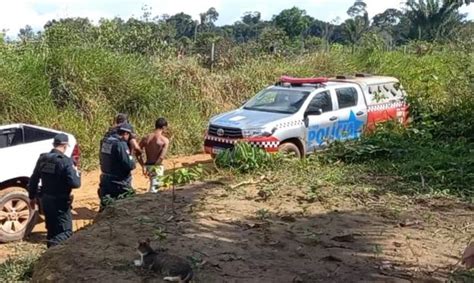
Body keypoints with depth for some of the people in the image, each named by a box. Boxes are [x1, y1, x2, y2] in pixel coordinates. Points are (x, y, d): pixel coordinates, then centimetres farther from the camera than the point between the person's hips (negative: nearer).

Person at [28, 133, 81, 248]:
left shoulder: (43, 158, 3)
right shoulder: (65, 161, -19)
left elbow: (33, 180, 11)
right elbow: (74, 183, -22)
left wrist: (32, 197, 23)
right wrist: (76, 173, -1)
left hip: (45, 200, 7)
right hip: (60, 203, -7)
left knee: (52, 230, 21)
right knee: (66, 232, -2)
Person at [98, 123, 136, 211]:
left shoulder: (105, 142, 4)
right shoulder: (121, 144, -21)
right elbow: (130, 165, -23)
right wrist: (132, 160, -3)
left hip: (105, 180, 8)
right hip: (119, 184, -8)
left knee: (105, 205, 17)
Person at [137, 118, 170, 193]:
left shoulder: (146, 138, 5)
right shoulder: (165, 140, -9)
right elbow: (161, 157, -19)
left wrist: (143, 166, 5)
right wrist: (153, 167, -14)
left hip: (147, 166, 5)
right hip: (157, 167, -5)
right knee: (154, 189, 0)